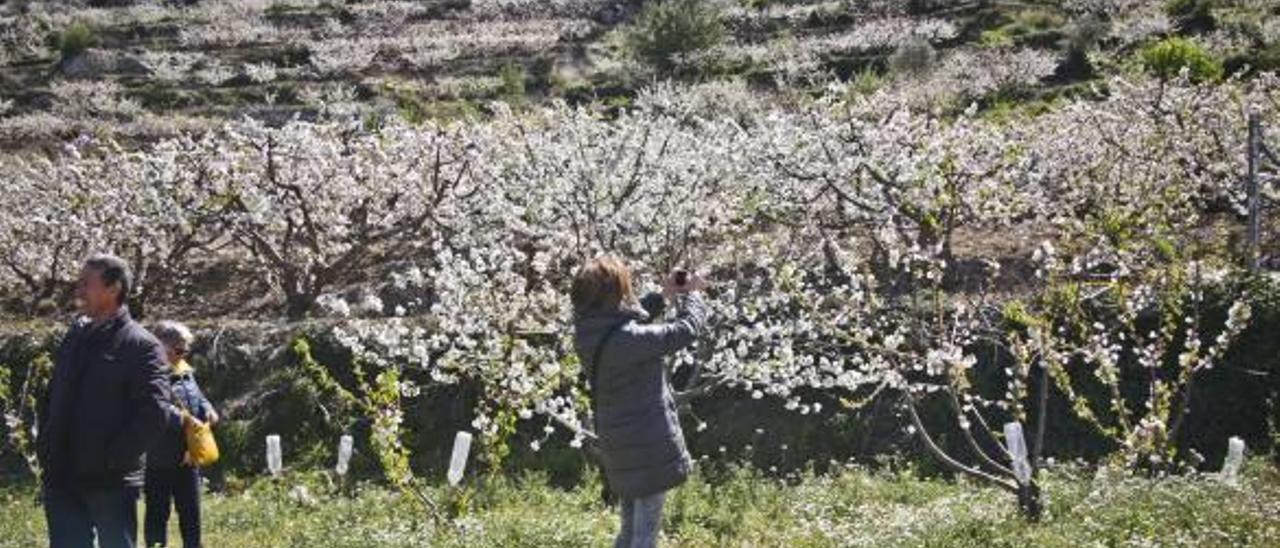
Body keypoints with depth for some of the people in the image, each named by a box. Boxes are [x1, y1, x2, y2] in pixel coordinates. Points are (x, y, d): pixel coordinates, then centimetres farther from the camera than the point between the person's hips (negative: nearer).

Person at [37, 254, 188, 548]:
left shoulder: (141, 346, -9)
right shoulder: (75, 337, 13)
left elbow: (155, 413, -17)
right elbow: (51, 399, 21)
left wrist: (114, 458, -16)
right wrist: (45, 450, 10)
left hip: (111, 482, -6)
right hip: (62, 480, 6)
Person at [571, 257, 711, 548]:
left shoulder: (588, 334, -2)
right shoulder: (628, 339, -26)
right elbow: (688, 328, -15)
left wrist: (663, 297, 13)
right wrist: (691, 294, 4)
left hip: (618, 446, 8)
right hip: (649, 446, -8)